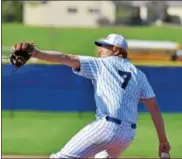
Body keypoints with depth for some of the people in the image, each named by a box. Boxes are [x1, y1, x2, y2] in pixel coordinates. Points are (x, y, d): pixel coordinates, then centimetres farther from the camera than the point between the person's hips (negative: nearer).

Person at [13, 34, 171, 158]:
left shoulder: (100, 64, 7)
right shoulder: (139, 74, 19)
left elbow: (67, 58, -6)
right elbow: (154, 106, 11)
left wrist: (36, 54, -16)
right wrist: (163, 140, 13)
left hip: (105, 126, -6)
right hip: (128, 135, 6)